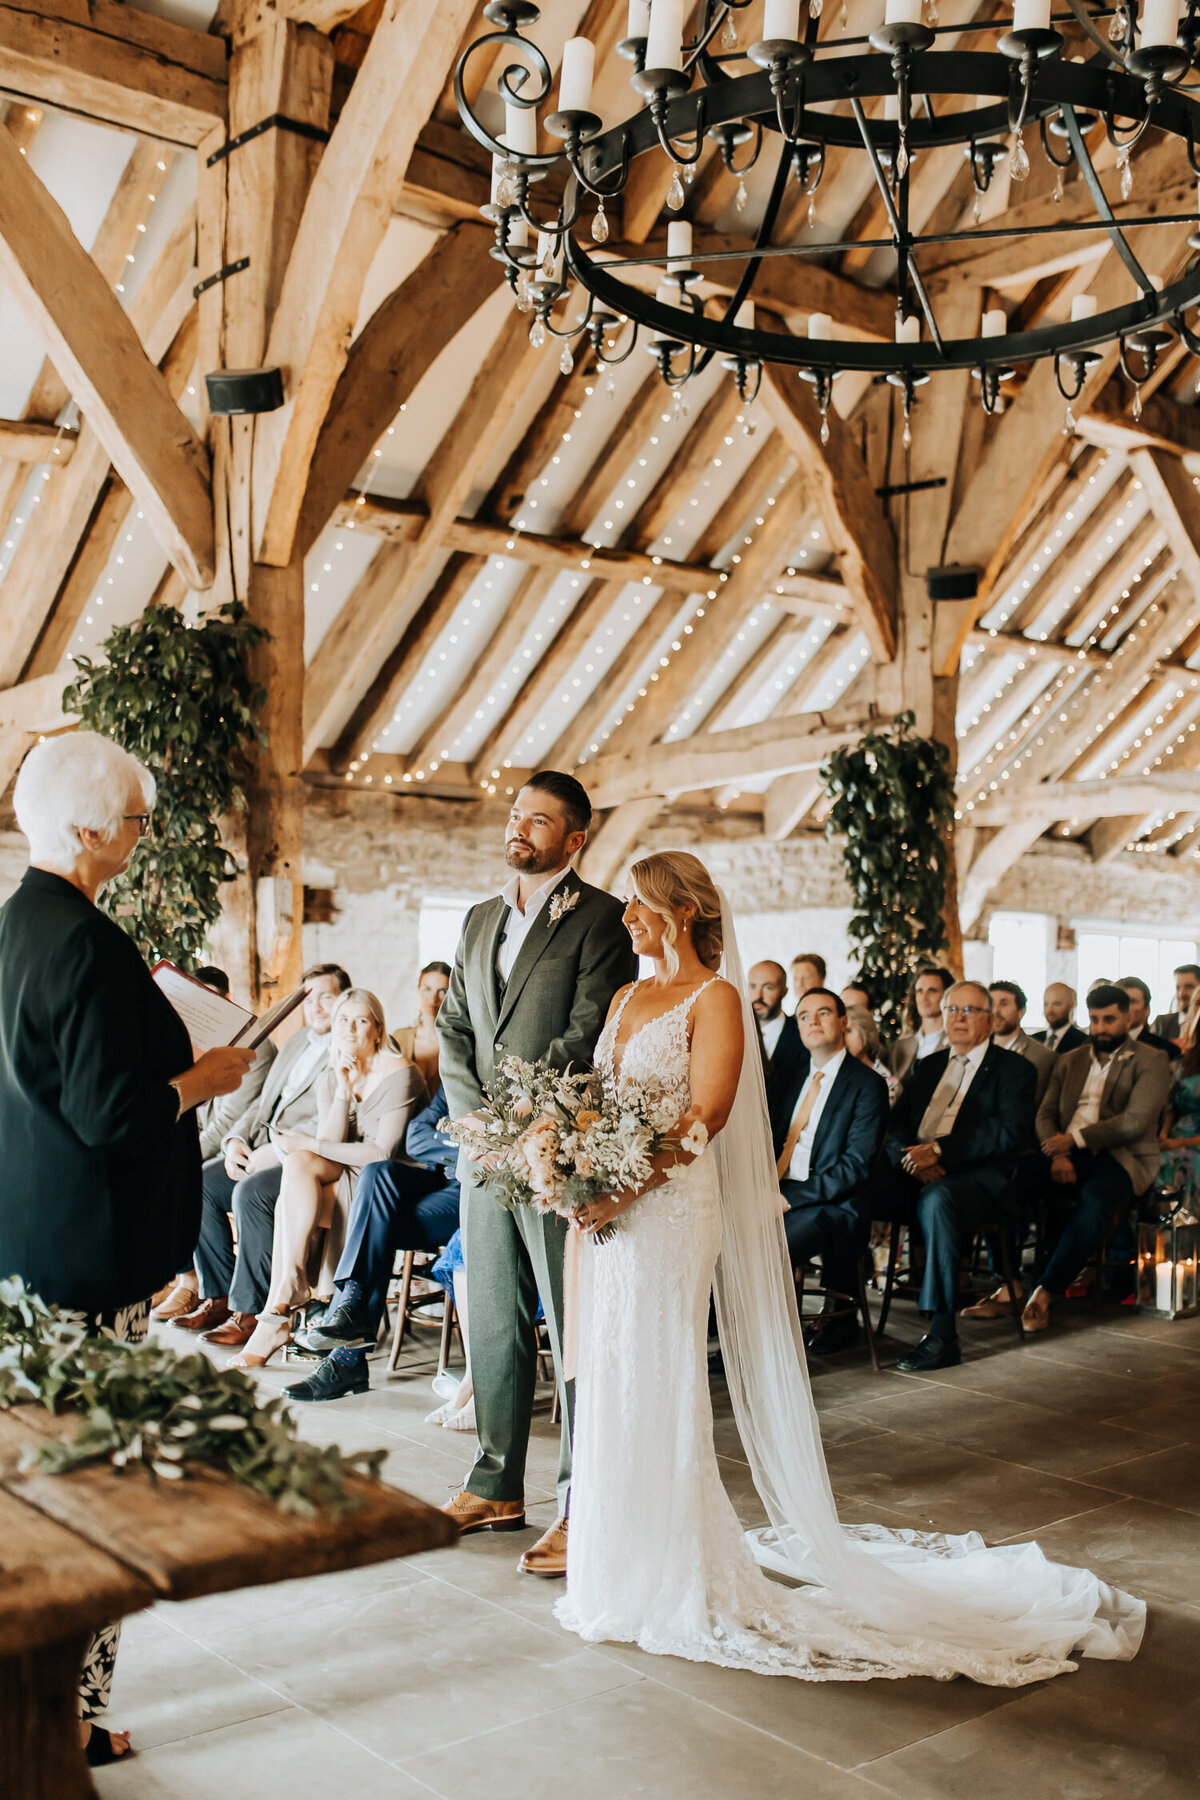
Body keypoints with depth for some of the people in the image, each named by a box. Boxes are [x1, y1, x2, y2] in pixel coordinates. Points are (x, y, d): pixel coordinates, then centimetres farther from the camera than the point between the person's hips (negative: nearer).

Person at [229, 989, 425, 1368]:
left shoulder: (399, 1073, -9)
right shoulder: (329, 1080, 11)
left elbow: (383, 1152, -17)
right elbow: (330, 1145, -4)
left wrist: (310, 1146, -13)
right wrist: (343, 1089, -13)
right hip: (343, 1180, 6)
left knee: (299, 1164, -27)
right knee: (290, 1201, -27)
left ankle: (279, 1310, -27)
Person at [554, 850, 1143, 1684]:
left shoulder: (715, 999, -8)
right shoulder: (627, 997, 15)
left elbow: (702, 1118, -17)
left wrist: (627, 1190, -24)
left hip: (673, 1208, -8)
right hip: (611, 1208, 8)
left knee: (660, 1384, -1)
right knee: (611, 1379, 14)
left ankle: (670, 1579, 12)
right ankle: (621, 1559, 29)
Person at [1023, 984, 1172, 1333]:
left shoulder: (1151, 1062, 6)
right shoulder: (1069, 1061, 23)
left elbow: (1135, 1121, -9)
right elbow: (1046, 1112, 11)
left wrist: (1075, 1139, -15)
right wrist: (1058, 1154, -10)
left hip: (1119, 1158, -4)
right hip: (1068, 1156, 4)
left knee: (1094, 1199, -38)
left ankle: (1046, 1291, -33)